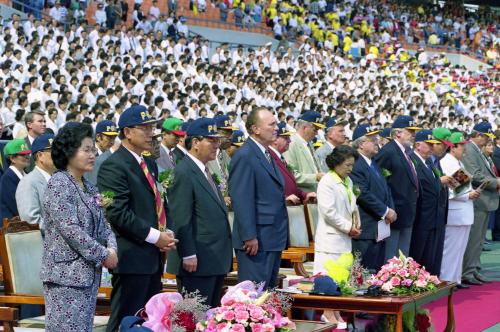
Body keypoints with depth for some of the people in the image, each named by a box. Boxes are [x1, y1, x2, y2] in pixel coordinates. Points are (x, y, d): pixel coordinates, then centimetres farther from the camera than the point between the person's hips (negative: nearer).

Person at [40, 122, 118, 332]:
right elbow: (70, 229, -19)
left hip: (88, 273, 8)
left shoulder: (88, 187, 14)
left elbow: (102, 224, 16)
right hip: (66, 274, -8)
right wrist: (104, 255, -14)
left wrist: (111, 248, -5)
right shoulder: (58, 183, -11)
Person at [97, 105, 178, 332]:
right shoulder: (113, 166, -12)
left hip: (153, 256, 9)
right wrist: (154, 236, -16)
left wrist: (167, 233, 4)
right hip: (131, 256, -9)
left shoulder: (150, 165, 18)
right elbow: (118, 212, -20)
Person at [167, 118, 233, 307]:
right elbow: (181, 219, -18)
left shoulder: (204, 171, 17)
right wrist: (188, 255, -21)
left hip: (216, 260, 10)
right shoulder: (184, 173, -14)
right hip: (197, 262, -10)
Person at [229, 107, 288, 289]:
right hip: (256, 240, -10)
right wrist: (249, 237, -22)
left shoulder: (266, 154, 16)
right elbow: (242, 201, -19)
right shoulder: (244, 156, -14)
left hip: (273, 238, 10)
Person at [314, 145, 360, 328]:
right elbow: (329, 212, -18)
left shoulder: (348, 181, 14)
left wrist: (355, 225, 5)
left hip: (345, 237, 8)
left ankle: (335, 312, 15)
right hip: (331, 236, -8)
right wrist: (348, 227, -11)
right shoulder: (327, 182, -13)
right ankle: (328, 313, 1)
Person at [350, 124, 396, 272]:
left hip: (379, 229, 10)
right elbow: (363, 195, -20)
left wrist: (391, 209, 4)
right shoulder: (355, 165, -14)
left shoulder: (374, 164, 19)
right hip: (366, 229, -10)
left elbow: (385, 188, 21)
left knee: (377, 270, 10)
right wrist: (386, 211, -13)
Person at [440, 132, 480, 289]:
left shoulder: (459, 163, 16)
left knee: (460, 247, 14)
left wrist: (471, 192, 5)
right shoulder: (446, 163, -15)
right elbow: (448, 190, -21)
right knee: (450, 247, -3)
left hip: (464, 213, 10)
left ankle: (455, 279, 21)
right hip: (455, 213, -10)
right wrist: (468, 195, -18)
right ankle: (446, 280, 3)